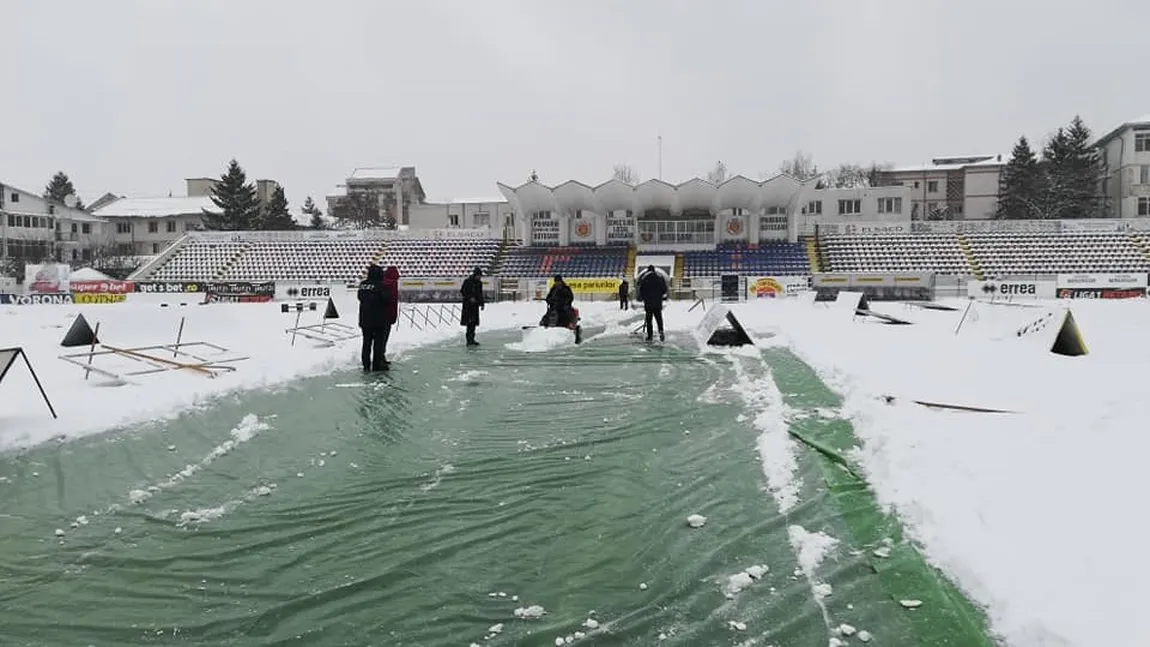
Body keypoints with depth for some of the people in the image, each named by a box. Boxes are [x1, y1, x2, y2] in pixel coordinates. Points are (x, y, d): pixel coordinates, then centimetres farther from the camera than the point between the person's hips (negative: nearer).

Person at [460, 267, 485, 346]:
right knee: (470, 322, -12)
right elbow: (462, 291, -8)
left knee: (474, 322, 8)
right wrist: (470, 298, -17)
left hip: (475, 305, 7)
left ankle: (471, 339, 15)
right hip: (468, 305, -7)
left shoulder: (479, 283, 14)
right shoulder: (468, 281, -7)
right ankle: (469, 340, -11)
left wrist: (482, 304, 17)